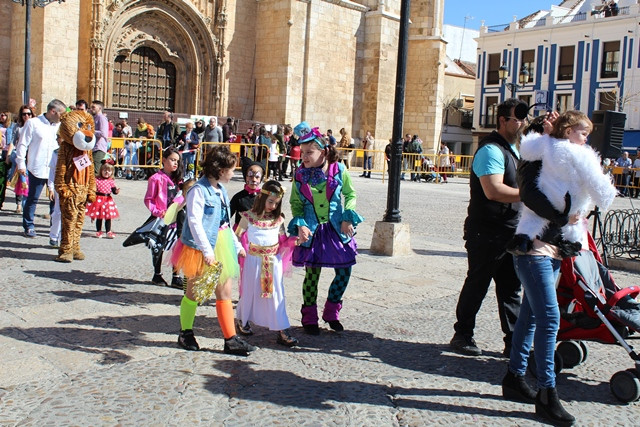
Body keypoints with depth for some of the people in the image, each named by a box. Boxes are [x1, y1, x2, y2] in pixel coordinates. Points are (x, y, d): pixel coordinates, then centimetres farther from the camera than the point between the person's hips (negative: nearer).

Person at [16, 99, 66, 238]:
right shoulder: (33, 123, -3)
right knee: (32, 198, 6)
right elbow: (23, 144, -1)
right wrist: (21, 164, -4)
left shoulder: (60, 126, 10)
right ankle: (28, 226, 17)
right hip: (37, 169, -4)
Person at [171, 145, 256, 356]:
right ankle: (186, 333, 26)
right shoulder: (199, 190, -14)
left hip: (221, 246, 7)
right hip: (201, 248, -7)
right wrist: (207, 250, -25)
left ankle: (231, 339, 8)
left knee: (225, 292, 5)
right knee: (194, 291, 8)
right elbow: (194, 222, -21)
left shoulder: (221, 190, 11)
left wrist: (236, 245, 20)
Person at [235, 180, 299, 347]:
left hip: (273, 261, 2)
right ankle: (242, 321, 36)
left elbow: (284, 242, 7)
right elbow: (237, 237, 1)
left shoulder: (278, 220, 4)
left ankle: (282, 330, 1)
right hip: (253, 260, -2)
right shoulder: (248, 217, -4)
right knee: (250, 292, 12)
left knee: (277, 295, -1)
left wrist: (294, 240, -11)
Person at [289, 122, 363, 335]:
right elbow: (295, 203, 4)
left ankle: (331, 313, 26)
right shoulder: (300, 175, -5)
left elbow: (350, 194, 5)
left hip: (336, 229, 1)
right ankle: (309, 319, 20)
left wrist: (348, 218, -6)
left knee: (344, 271, 4)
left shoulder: (339, 170, -7)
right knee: (312, 274, 3)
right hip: (311, 230, -1)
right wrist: (300, 225, -11)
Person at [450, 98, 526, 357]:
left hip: (510, 233, 9)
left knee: (511, 288, 10)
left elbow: (515, 185, 31)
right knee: (477, 285, 2)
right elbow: (493, 190, -28)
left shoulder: (512, 149, 18)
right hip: (487, 233, -9)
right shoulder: (491, 149, -15)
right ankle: (462, 335, 16)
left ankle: (514, 343, 17)